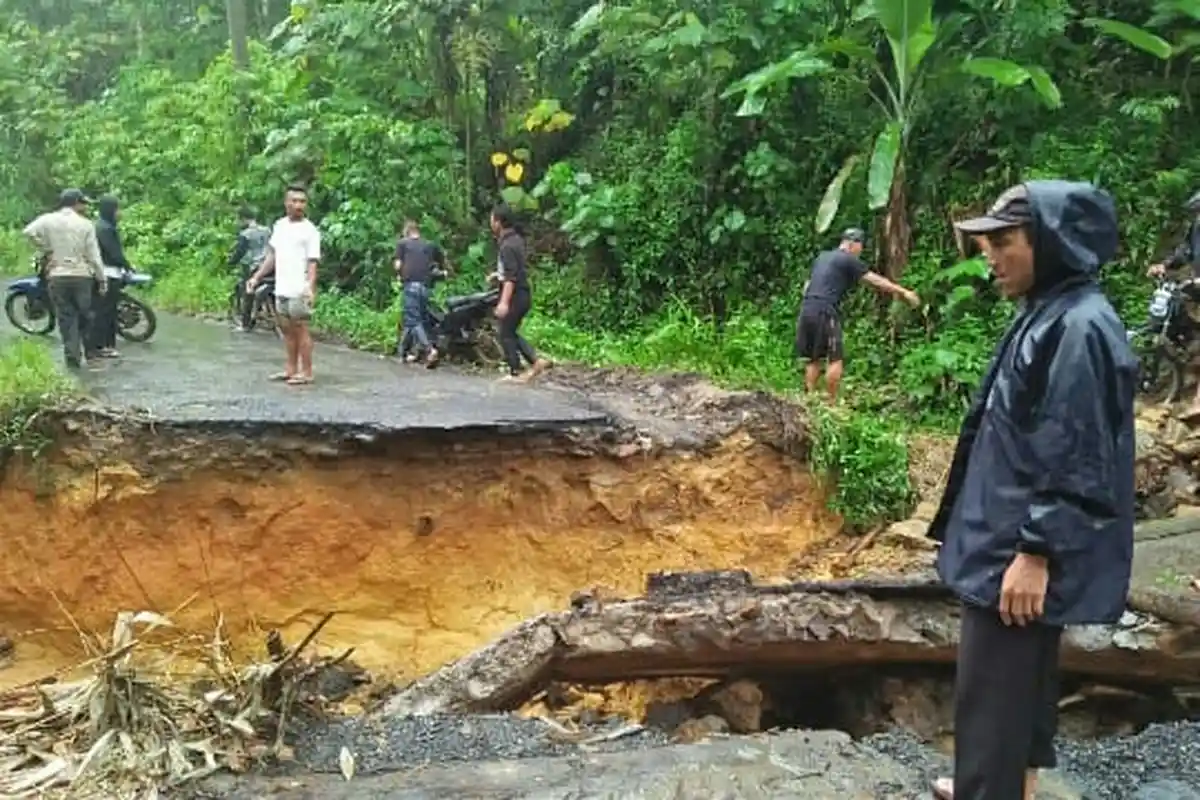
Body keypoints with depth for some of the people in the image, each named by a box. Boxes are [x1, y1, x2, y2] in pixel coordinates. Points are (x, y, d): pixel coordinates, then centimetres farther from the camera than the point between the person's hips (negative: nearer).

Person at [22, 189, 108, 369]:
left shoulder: (49, 220, 1)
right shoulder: (85, 224, -2)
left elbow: (30, 231, -17)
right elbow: (94, 256, -4)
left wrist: (45, 252, -4)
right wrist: (102, 279, 2)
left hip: (57, 276, 1)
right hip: (82, 276, -1)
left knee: (66, 318, 4)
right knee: (85, 316, 12)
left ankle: (72, 355, -1)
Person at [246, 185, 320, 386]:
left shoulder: (309, 230, -8)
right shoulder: (279, 226, 11)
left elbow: (313, 262, -14)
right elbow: (272, 255, 19)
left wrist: (310, 287, -27)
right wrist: (256, 277, 15)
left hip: (299, 291, -7)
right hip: (281, 288, 7)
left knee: (300, 329, -3)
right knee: (287, 329, 12)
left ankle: (307, 372, 2)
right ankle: (291, 369, 21)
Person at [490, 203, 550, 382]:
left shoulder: (507, 246, -18)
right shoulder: (516, 239, 11)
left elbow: (511, 277, -25)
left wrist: (504, 302, -28)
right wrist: (498, 274, 29)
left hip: (515, 295, -9)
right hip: (522, 294, 9)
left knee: (506, 334, 1)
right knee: (511, 332, 16)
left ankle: (515, 373, 5)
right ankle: (536, 361, 9)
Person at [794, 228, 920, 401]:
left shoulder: (822, 257, 22)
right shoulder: (848, 260, 0)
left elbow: (807, 286, 24)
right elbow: (876, 280, 0)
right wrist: (903, 292, 3)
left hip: (807, 310, 8)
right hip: (824, 313, -7)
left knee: (812, 359, 13)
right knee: (835, 359, -1)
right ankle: (832, 402, 0)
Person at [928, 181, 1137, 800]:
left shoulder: (1080, 327, -20)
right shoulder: (1045, 316, 10)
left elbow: (1078, 459, -23)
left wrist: (1036, 552, -22)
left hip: (1022, 551, -10)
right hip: (1010, 536, 10)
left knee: (992, 690, -1)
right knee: (1023, 675, 22)